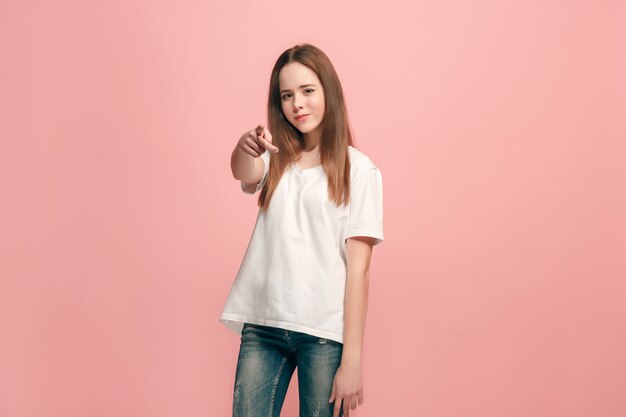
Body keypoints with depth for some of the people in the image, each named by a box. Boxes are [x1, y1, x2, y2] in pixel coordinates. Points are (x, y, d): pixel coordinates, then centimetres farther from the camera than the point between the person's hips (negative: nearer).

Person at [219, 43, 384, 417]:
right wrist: (245, 148, -37)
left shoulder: (358, 170, -3)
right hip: (262, 324, 3)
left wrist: (352, 361, -10)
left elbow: (358, 267, -7)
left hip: (324, 331, -3)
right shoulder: (275, 159, 10)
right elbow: (245, 175, -13)